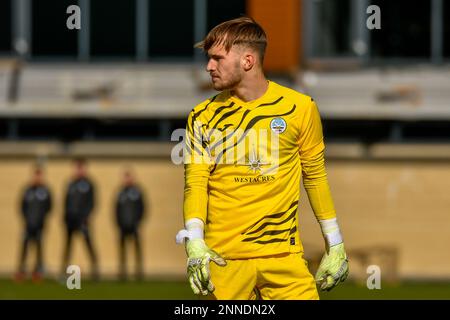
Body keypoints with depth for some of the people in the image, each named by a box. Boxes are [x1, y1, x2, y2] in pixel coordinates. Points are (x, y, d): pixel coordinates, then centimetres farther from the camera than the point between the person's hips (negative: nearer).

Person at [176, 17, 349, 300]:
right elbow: (195, 183, 0)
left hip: (283, 255, -1)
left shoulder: (300, 108, 3)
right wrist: (194, 241, -16)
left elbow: (316, 177, 10)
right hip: (222, 258, 1)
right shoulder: (203, 117, 5)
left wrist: (335, 245, 10)